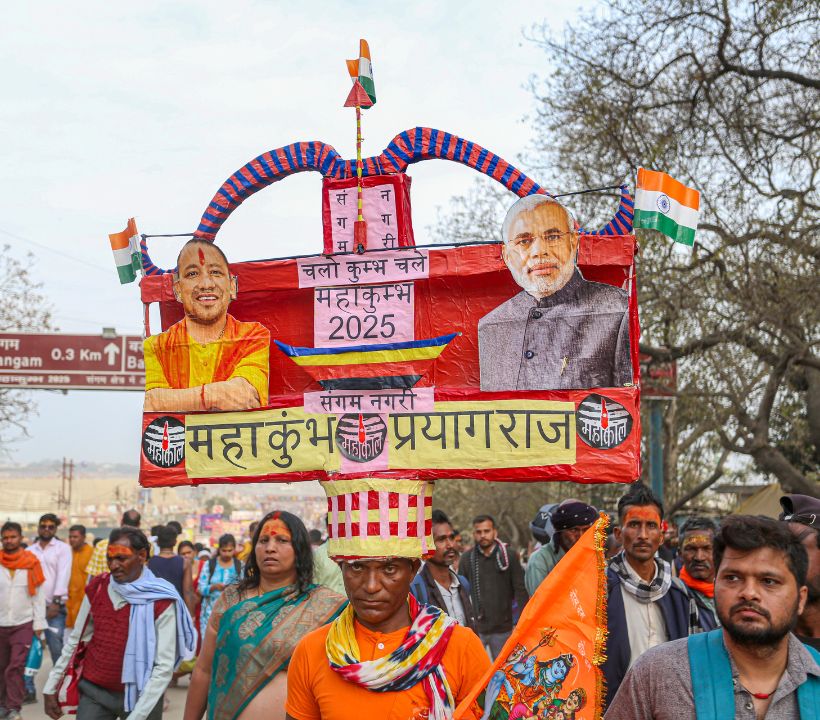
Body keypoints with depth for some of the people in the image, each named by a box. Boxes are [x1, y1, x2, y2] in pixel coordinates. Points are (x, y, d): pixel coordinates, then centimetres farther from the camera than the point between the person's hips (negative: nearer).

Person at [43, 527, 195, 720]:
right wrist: (51, 688, 9)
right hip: (93, 691, 3)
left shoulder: (161, 601, -15)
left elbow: (164, 666, -17)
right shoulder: (96, 588, -2)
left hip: (139, 696, -3)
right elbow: (76, 640, 9)